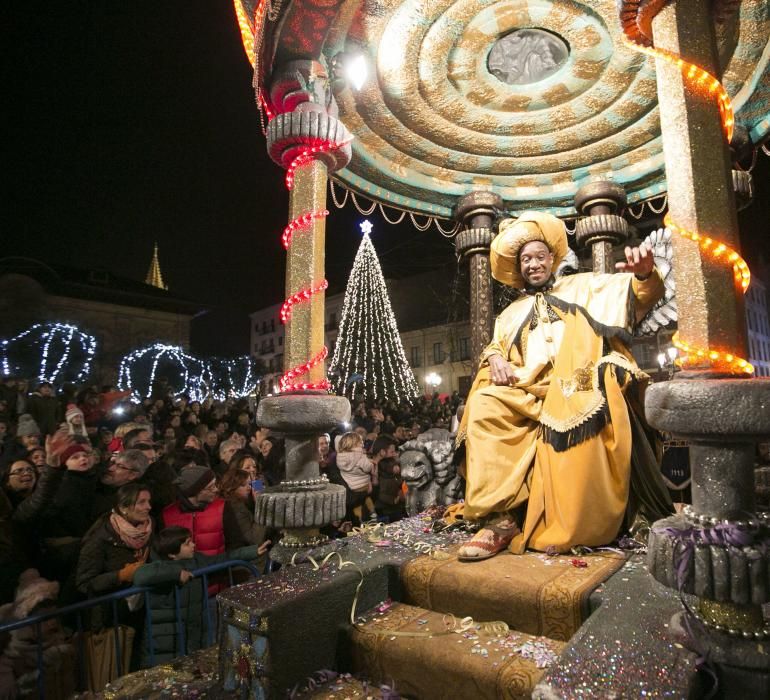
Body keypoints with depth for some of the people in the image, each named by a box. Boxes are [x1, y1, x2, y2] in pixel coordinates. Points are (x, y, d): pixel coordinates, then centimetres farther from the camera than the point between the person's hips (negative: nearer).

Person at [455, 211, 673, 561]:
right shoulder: (512, 312, 30)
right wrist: (495, 357, -6)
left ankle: (571, 528, -22)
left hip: (578, 384, -2)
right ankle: (501, 517, -29)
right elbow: (495, 345, 19)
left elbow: (639, 293, 14)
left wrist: (644, 273, -11)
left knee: (573, 414, -38)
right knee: (483, 404, -27)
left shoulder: (581, 286, 24)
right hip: (528, 391, 3)